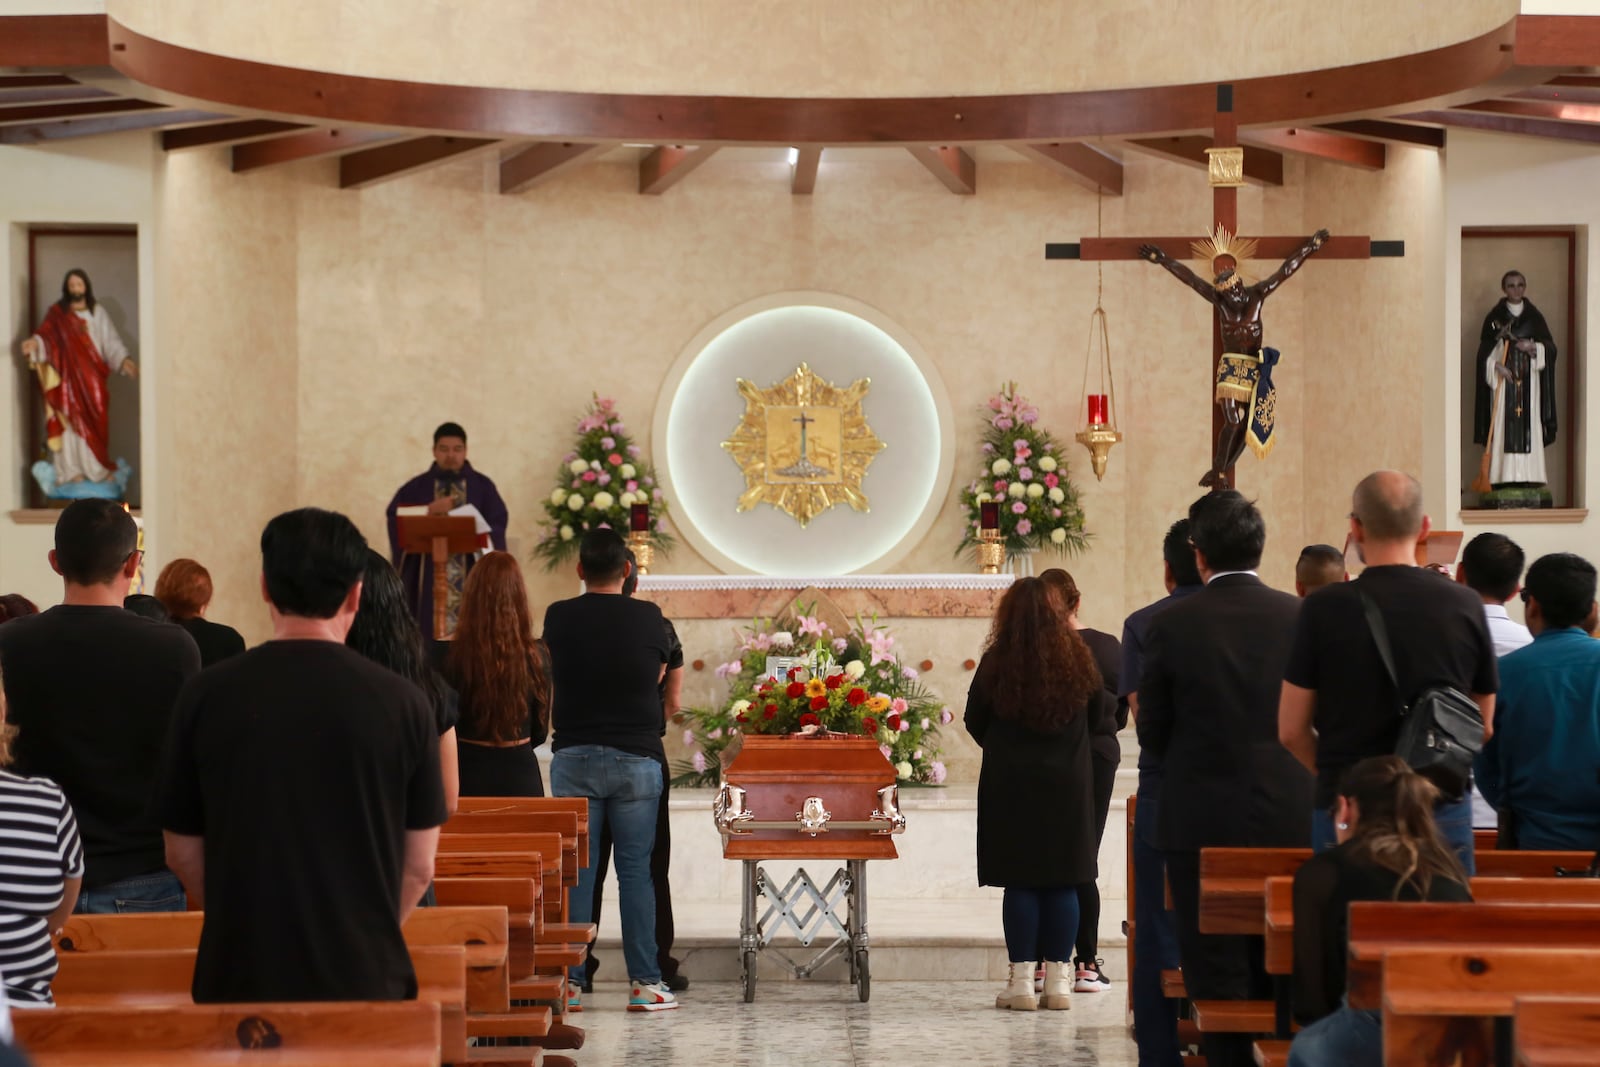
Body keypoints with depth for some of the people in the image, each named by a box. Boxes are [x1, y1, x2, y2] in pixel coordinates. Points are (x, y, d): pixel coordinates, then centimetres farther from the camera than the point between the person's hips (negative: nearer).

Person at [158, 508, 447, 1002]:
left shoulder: (207, 696, -4)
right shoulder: (401, 702, -5)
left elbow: (184, 856, 5)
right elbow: (419, 867, 1)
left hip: (239, 978, 1)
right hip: (365, 977, 0)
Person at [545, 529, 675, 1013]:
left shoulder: (558, 617, -2)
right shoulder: (648, 618, -3)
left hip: (573, 756, 1)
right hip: (636, 756, -1)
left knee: (575, 871, 5)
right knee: (635, 870, 4)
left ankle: (570, 981, 5)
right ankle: (644, 984, 5)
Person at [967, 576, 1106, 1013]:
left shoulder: (996, 662, -9)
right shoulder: (1079, 660, -3)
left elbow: (975, 722, 2)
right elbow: (1099, 720, 9)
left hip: (1010, 786, -1)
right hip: (1068, 785, 2)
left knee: (1019, 883, 3)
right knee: (1063, 884, 7)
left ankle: (1022, 980, 3)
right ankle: (1058, 980, 8)